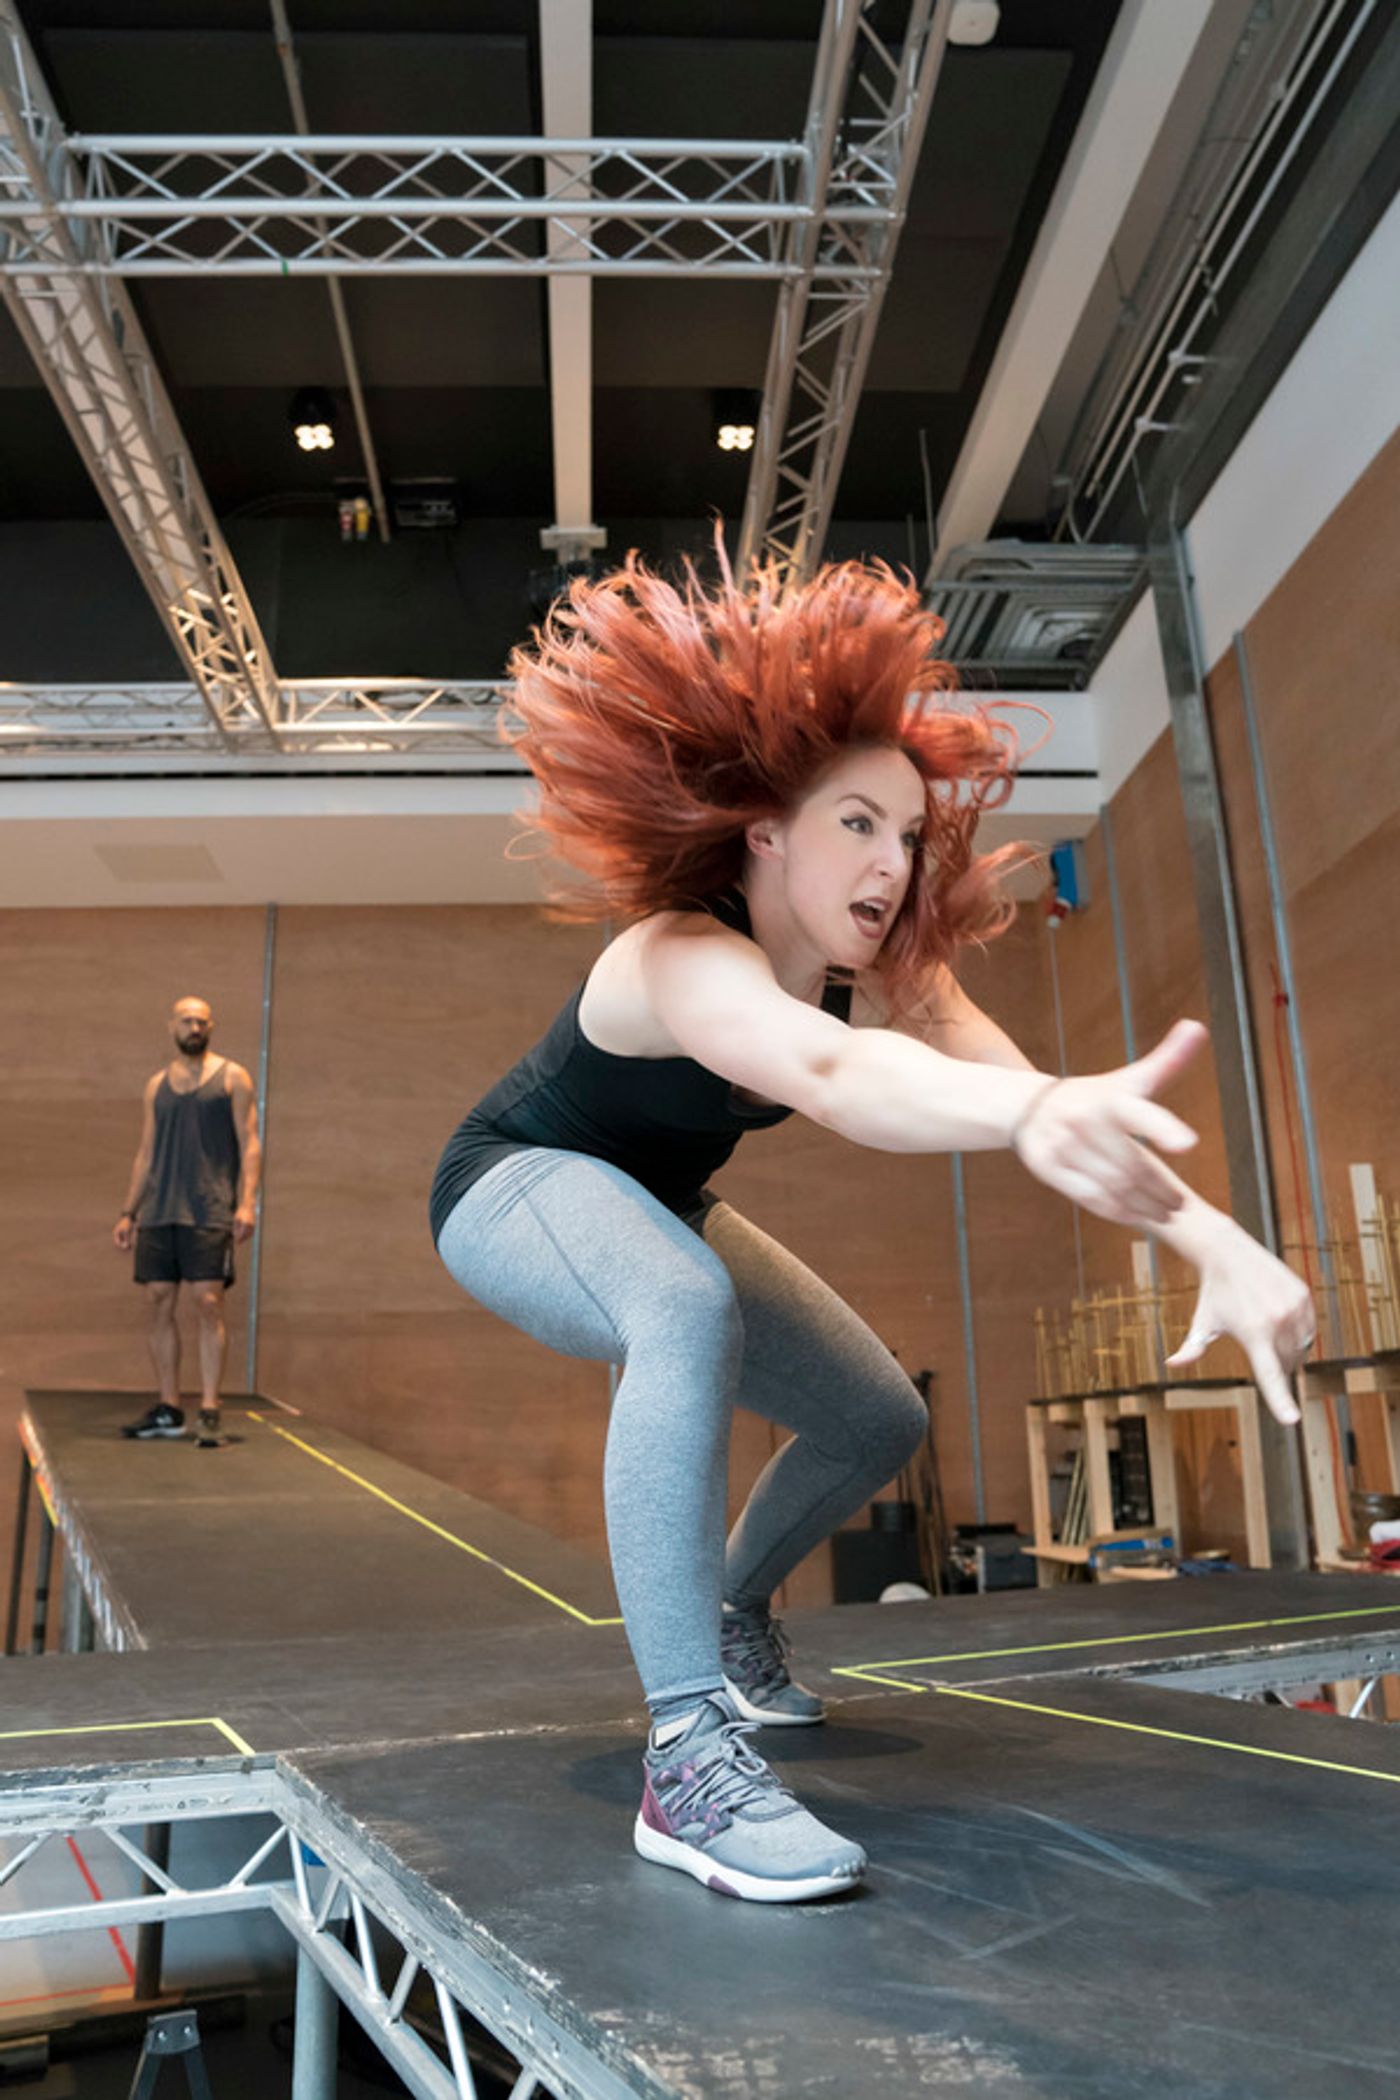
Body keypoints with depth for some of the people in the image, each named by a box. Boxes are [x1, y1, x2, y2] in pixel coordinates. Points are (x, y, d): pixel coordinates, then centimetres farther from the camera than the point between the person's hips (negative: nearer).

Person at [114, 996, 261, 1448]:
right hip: (158, 1214, 5)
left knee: (208, 1305, -10)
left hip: (210, 1212, -5)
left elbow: (249, 1144, -2)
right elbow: (146, 1152, 19)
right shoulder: (156, 1085, 16)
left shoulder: (231, 1077, 4)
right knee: (157, 1304, 4)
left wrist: (247, 1202, -13)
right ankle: (168, 1409, 14)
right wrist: (128, 1212, 12)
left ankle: (209, 1412, -7)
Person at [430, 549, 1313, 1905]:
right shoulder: (683, 959, -38)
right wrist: (1038, 1108, -79)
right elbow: (829, 1074, -60)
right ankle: (687, 1763, -32)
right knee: (688, 1312, -40)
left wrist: (1216, 1241, -46)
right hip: (513, 1189, -7)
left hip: (654, 1213, 7)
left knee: (878, 1423, 5)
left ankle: (736, 1607, 35)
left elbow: (1029, 1098, -31)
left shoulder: (884, 976, -17)